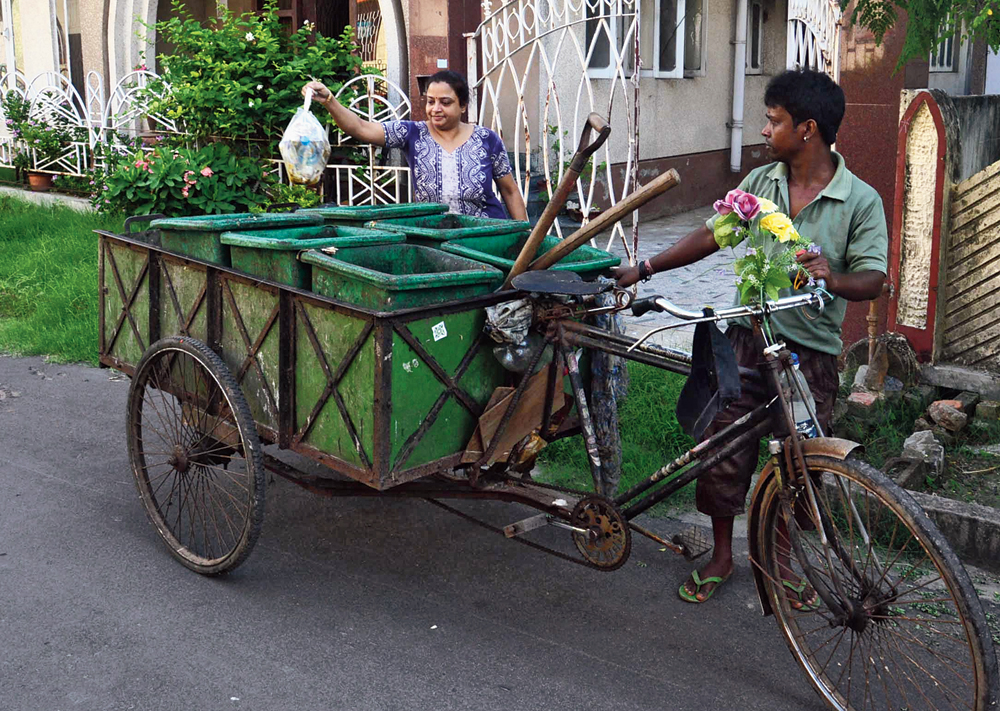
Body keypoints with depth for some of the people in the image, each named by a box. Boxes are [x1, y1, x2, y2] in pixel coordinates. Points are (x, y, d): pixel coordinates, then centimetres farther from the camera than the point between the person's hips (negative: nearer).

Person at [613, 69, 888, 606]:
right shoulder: (760, 183, 5)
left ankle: (781, 559, 32)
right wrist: (644, 269, 8)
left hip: (810, 355, -3)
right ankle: (721, 556, 25)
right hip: (747, 339, 3)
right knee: (723, 452, 4)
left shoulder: (860, 201, -7)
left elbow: (872, 279, -10)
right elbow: (711, 236, 12)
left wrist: (832, 278, -32)